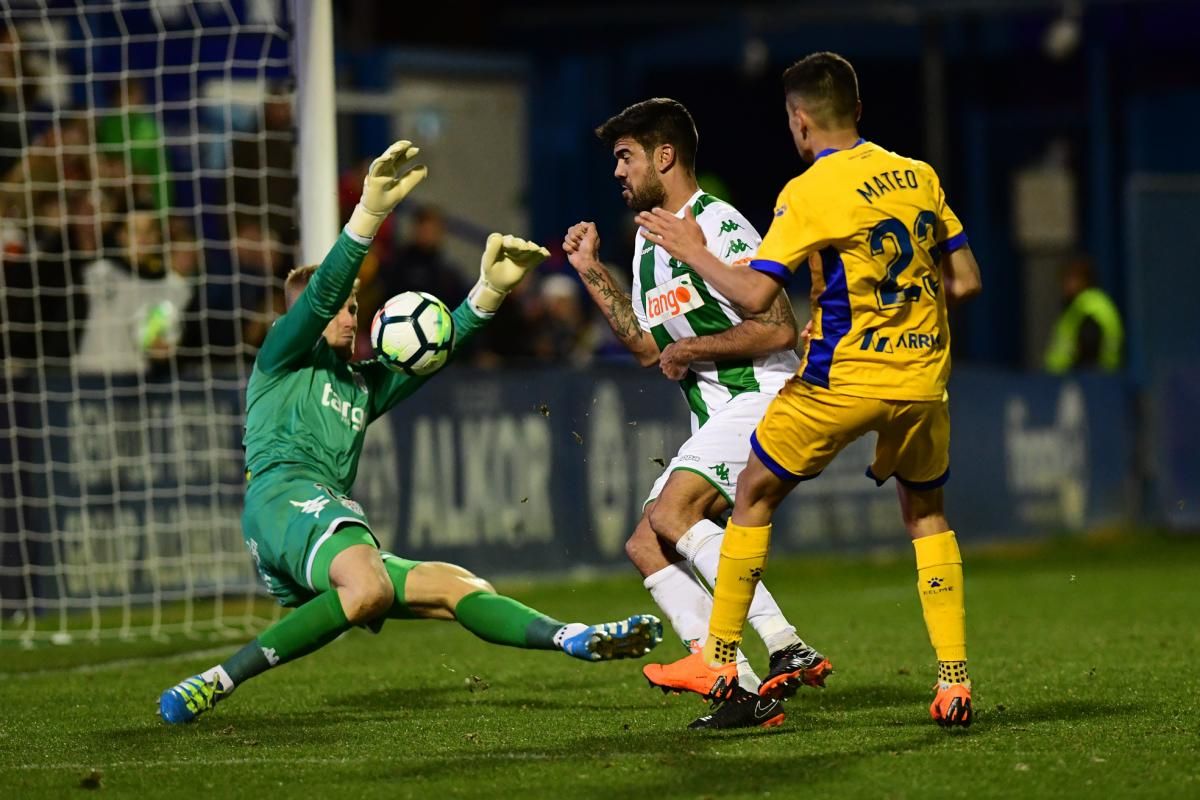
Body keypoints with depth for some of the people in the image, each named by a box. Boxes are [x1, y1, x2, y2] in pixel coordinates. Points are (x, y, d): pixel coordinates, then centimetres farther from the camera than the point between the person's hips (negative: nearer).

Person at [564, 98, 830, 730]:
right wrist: (592, 273, 18)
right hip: (716, 417, 10)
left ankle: (788, 649, -29)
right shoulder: (649, 238, 17)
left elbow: (778, 328, -20)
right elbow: (648, 347, 23)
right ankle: (744, 690, -8)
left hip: (762, 396, -10)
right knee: (646, 547, -1)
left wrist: (692, 349, -11)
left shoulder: (716, 225, -13)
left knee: (671, 512, -26)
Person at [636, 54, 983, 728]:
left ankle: (719, 660, 16)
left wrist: (693, 250, 0)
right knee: (927, 513, 20)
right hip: (923, 377, 4)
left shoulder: (808, 194, -10)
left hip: (842, 378, -4)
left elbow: (754, 296, -15)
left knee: (756, 493, 14)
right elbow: (965, 282, 8)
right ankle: (955, 680, 8)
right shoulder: (920, 178, 6)